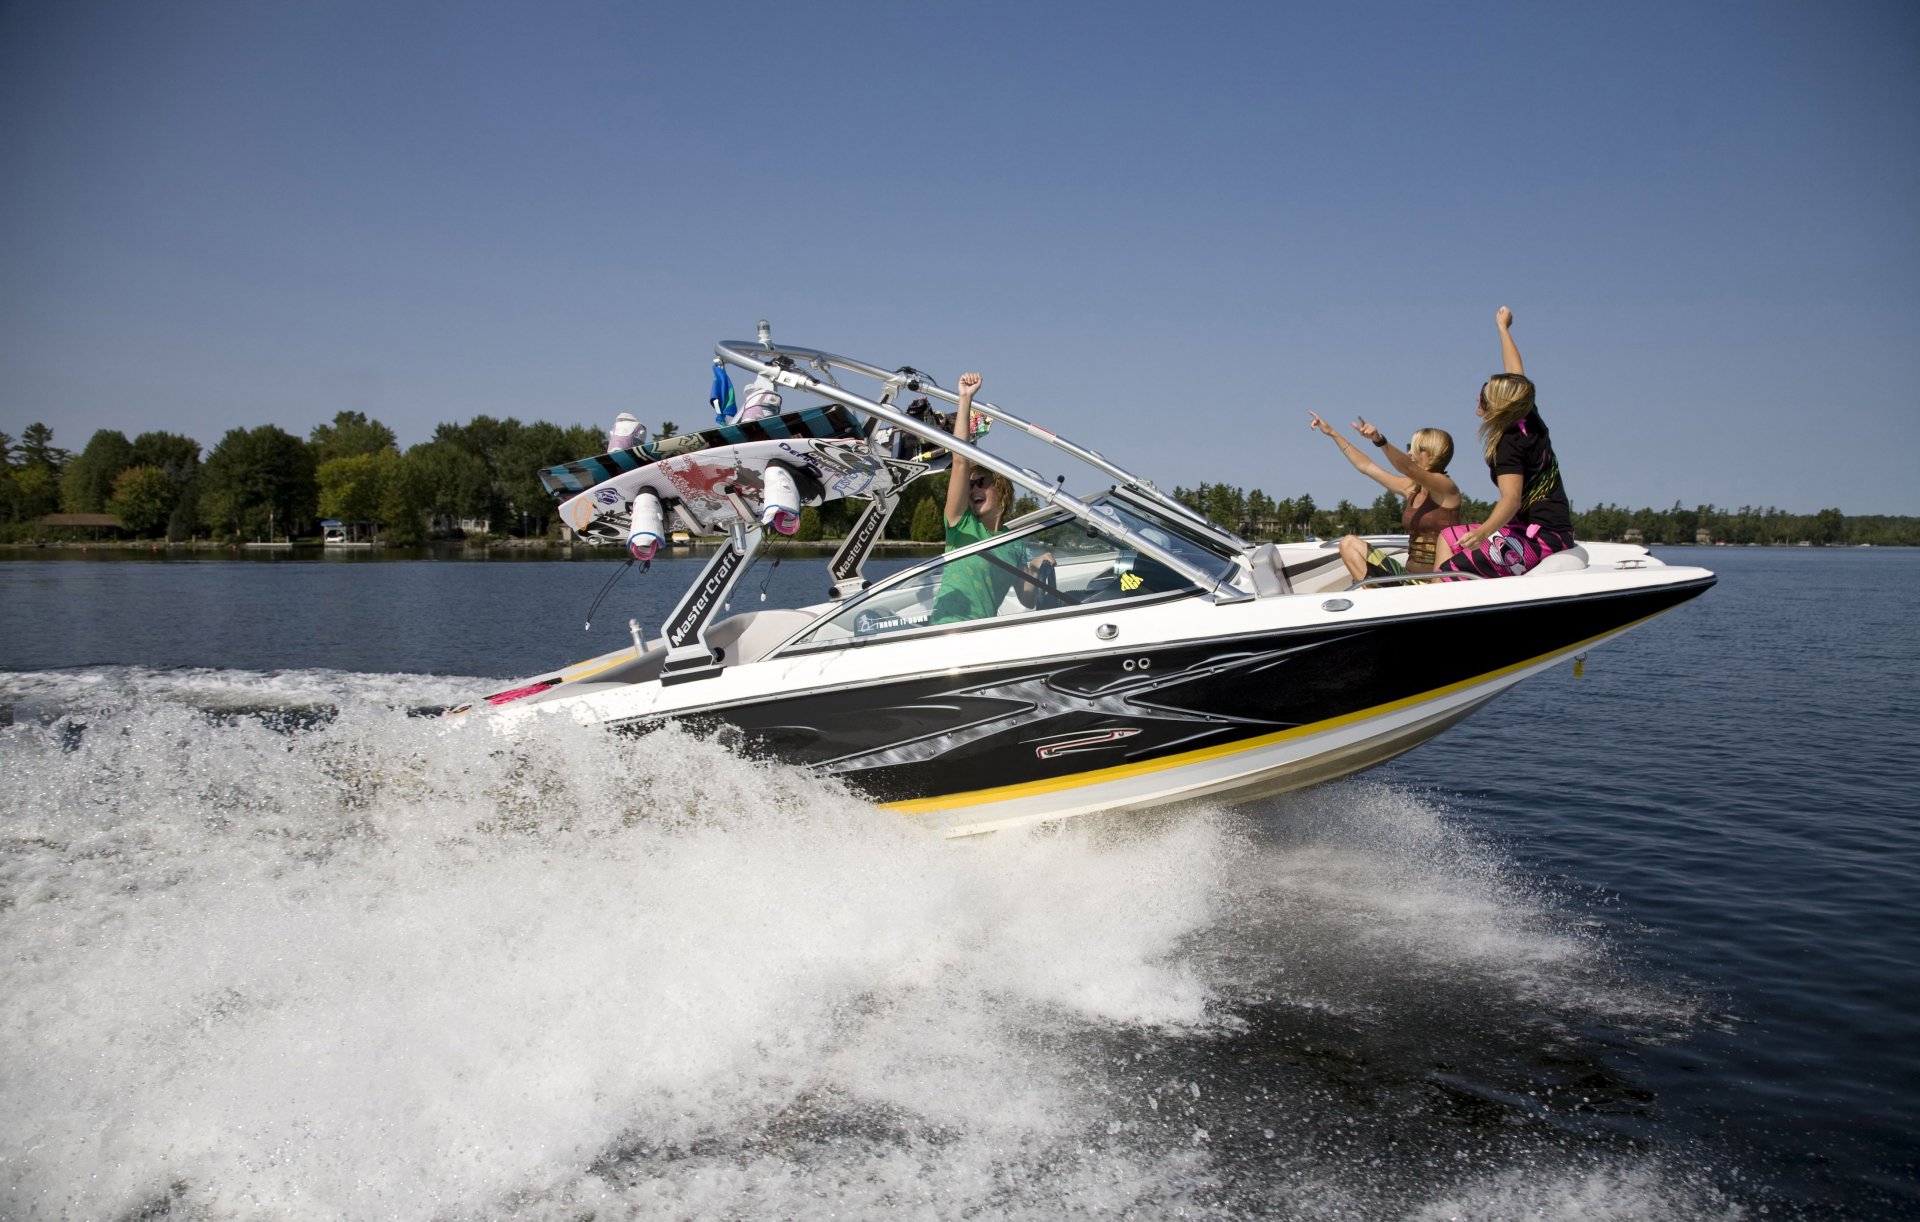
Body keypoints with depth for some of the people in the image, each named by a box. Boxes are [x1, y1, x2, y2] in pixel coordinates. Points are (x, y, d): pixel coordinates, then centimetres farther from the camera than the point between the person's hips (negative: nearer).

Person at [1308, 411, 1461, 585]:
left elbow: (1408, 468, -27)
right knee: (1350, 544, 1)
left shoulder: (1446, 487, -8)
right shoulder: (1412, 488, 13)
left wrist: (1379, 440, -41)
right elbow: (1366, 466, 20)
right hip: (1409, 574, 8)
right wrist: (1332, 433, 20)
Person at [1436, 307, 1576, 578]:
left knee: (1446, 577, -23)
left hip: (1539, 539, -11)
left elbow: (1512, 498, -30)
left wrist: (1483, 532, -47)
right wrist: (1503, 328, 36)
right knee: (1447, 537, 18)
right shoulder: (1528, 418, 6)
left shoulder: (1509, 444, -18)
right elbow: (1516, 374, 22)